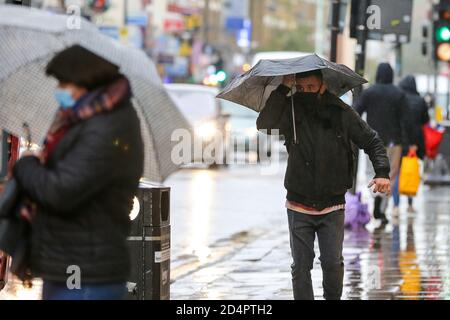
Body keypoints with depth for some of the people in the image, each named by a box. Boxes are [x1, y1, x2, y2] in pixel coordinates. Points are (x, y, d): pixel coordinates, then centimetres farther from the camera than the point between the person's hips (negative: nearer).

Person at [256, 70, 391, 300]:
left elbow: (371, 141, 6)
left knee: (333, 263, 1)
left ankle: (333, 298, 23)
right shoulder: (291, 110, -6)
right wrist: (284, 89, -24)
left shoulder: (341, 113, -4)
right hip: (299, 207, 0)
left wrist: (382, 172, -9)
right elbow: (264, 125, -24)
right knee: (301, 266, 3)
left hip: (332, 206, 0)